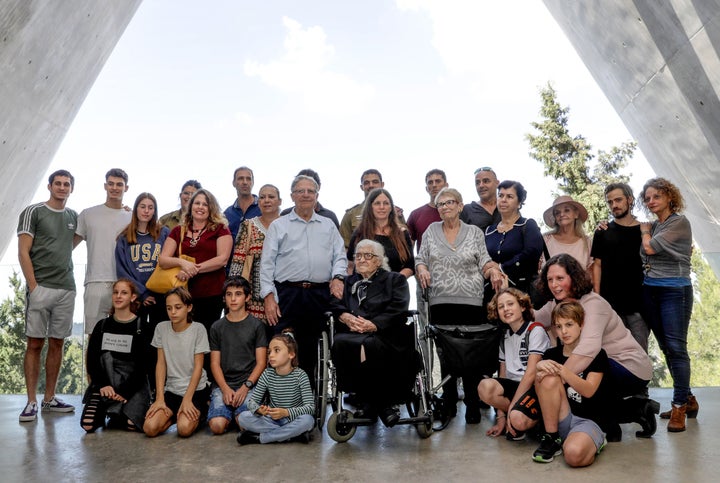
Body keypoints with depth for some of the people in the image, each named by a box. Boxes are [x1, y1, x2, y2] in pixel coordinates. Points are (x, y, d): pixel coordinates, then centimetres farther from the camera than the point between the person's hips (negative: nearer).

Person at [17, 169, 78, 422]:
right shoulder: (33, 212, 0)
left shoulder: (74, 216, 14)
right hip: (40, 287, -4)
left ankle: (49, 398, 17)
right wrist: (33, 286, -13)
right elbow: (23, 253, -4)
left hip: (67, 288, 5)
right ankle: (31, 402, 5)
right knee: (35, 343, -1)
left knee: (57, 343, 8)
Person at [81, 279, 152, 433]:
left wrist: (124, 391, -11)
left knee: (132, 424, -23)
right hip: (104, 383, 3)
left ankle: (115, 416, 10)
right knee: (87, 424, -18)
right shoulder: (102, 326, 11)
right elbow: (91, 360, 7)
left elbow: (142, 365, -3)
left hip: (133, 384, -2)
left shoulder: (140, 327, 0)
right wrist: (102, 385, -8)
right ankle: (103, 412, 15)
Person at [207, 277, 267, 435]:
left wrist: (246, 387, -12)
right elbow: (215, 363, 7)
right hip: (223, 385, 2)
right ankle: (229, 413, 11)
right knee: (217, 426, -22)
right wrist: (225, 388, -9)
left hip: (248, 384, -2)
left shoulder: (256, 325, 5)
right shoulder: (217, 327, 12)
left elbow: (261, 362, 2)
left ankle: (237, 413, 8)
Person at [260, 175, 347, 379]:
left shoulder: (328, 225, 17)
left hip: (320, 295, 2)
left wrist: (337, 277, -8)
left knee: (311, 348, 8)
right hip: (287, 293, -2)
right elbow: (267, 263, 4)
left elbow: (340, 256, 12)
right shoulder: (278, 226, 10)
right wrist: (269, 296, -5)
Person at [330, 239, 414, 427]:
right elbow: (334, 305, 13)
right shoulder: (348, 282, 31)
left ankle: (381, 402, -15)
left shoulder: (395, 280, 20)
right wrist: (346, 317, -10)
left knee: (368, 346, -37)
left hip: (384, 336, -3)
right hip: (352, 335, 3)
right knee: (341, 344, -33)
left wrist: (374, 325, -15)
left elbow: (397, 310, 2)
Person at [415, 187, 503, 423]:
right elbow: (420, 258, 11)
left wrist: (493, 270, -15)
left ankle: (473, 405, 12)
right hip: (440, 302, 2)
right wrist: (422, 269, -10)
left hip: (470, 302, -1)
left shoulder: (474, 232, 8)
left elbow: (485, 262, 5)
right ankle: (449, 402, 22)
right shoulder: (431, 230, 11)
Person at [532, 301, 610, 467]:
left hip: (589, 420, -3)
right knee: (549, 379, -25)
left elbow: (589, 391, -16)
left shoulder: (597, 355, -3)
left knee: (574, 454, -37)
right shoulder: (552, 354, 7)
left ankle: (594, 443, 1)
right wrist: (540, 369, -21)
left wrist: (561, 370, -31)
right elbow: (539, 388, 1)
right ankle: (551, 439, -12)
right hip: (561, 421, 4)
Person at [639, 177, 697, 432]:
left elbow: (650, 248, -15)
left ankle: (679, 407, 4)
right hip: (650, 291, 7)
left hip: (674, 291, -7)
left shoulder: (679, 222, -7)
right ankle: (688, 399, 24)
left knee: (676, 347, -5)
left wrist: (645, 231, 4)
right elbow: (643, 254, 8)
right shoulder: (653, 226, 13)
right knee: (666, 348, 11)